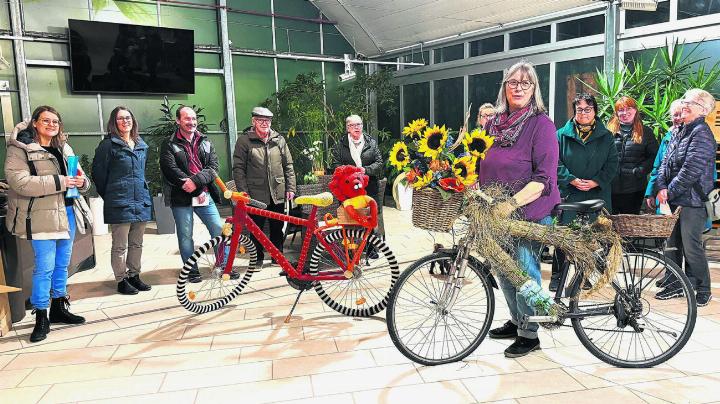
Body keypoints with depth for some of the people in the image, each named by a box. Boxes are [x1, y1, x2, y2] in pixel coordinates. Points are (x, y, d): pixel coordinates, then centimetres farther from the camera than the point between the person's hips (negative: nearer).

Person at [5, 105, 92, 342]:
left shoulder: (64, 148, 15)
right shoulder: (19, 149, -5)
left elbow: (79, 177, 19)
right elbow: (19, 181, -18)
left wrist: (81, 182, -5)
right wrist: (58, 182, -23)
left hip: (68, 212, 6)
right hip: (42, 216, -6)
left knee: (62, 264, 14)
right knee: (44, 267, -4)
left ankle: (58, 308, 28)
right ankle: (41, 317, 9)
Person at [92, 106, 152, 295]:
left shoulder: (141, 145, 13)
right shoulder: (108, 144, -6)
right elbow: (98, 172, -3)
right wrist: (109, 195, 3)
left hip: (141, 201, 6)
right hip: (119, 204, -6)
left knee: (137, 244, 14)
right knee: (120, 246, 2)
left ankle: (134, 276, 26)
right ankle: (121, 280, 14)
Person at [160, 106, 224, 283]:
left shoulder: (205, 142, 12)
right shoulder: (169, 145, 1)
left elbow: (213, 167, 0)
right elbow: (171, 170, -11)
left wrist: (195, 181, -17)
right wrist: (192, 186, -17)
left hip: (205, 196, 3)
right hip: (181, 198, -3)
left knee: (219, 230, 2)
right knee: (185, 236, 5)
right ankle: (192, 271, 19)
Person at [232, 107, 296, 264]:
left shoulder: (279, 139, 8)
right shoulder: (244, 141, -1)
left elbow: (288, 166, 10)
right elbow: (238, 169, -3)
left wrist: (290, 188, 4)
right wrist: (243, 192, -10)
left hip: (278, 194, 3)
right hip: (256, 195, -3)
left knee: (278, 228, 12)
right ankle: (257, 259, 20)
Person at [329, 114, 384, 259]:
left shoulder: (372, 142, 10)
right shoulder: (340, 144, 7)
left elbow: (379, 163, 4)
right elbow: (335, 165, 0)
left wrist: (365, 170, -13)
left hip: (370, 188, 1)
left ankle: (371, 248, 21)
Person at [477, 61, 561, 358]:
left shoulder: (541, 123, -9)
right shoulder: (495, 123, 10)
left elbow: (545, 177, -17)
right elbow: (484, 166, 18)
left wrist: (512, 203, -27)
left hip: (530, 212, -6)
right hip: (497, 212, 6)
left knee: (525, 270, 1)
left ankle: (529, 334, 18)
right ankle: (516, 321, 34)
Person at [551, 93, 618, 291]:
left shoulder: (606, 136, 10)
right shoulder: (562, 134, 6)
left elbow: (612, 164, 6)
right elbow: (555, 162, -1)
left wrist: (595, 182, -9)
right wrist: (572, 180, -13)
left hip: (597, 194, 2)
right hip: (568, 195, -1)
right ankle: (557, 275, 6)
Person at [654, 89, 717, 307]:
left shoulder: (702, 133, -11)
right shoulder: (678, 133, 15)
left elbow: (691, 169, -18)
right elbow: (666, 163, 12)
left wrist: (670, 191, -13)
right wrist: (661, 187, -4)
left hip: (692, 201, -8)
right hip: (674, 200, 8)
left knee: (691, 247, -4)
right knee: (673, 245, 13)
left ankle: (702, 290, 12)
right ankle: (674, 285, 25)